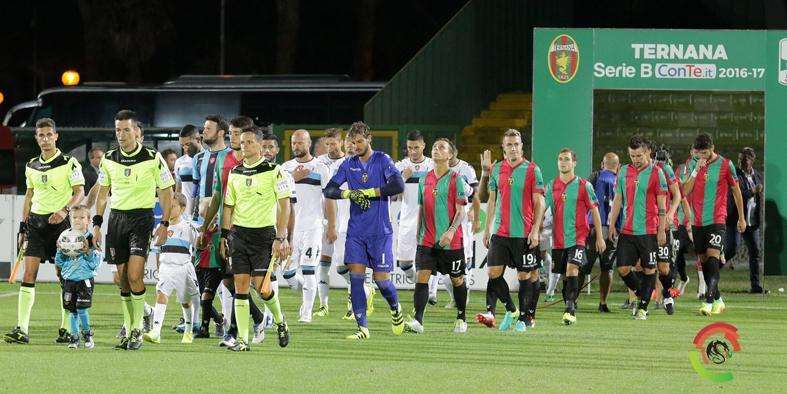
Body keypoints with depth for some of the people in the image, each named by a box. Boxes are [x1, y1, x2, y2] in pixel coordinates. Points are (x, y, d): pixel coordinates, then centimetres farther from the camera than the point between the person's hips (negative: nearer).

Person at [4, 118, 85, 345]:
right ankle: (22, 329, -12)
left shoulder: (69, 163, -4)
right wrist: (23, 226, 15)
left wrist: (65, 210, -25)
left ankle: (66, 328, 8)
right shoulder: (32, 166, 12)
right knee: (28, 273, -7)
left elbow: (80, 192, -8)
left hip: (60, 221, -4)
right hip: (36, 221, 4)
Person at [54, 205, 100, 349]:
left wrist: (88, 252, -22)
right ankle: (74, 336, 17)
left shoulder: (90, 239, -4)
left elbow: (95, 263, -7)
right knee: (72, 310, 6)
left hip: (85, 279, -4)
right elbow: (59, 262, 10)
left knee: (81, 308, -12)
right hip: (69, 279, 4)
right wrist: (60, 251, -8)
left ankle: (87, 333, 9)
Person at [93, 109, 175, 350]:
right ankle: (129, 331, 12)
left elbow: (166, 192, 1)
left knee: (134, 275, -16)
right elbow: (103, 192, 16)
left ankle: (138, 330, -5)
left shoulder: (153, 159, -6)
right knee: (123, 278, 4)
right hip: (116, 217, 4)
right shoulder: (109, 159, 6)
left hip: (142, 216, -4)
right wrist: (97, 223, 10)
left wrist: (164, 224, -4)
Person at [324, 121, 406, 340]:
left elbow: (398, 186, -17)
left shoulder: (382, 160, -4)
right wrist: (349, 194, -12)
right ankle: (362, 328, -2)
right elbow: (329, 190, 7)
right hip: (356, 231, 4)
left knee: (381, 278, -2)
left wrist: (367, 192, -16)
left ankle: (396, 309, 29)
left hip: (380, 231, -4)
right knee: (356, 277, -6)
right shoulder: (349, 164, 8)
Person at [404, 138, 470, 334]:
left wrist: (451, 231, -23)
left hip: (451, 241, -4)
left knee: (457, 280, 8)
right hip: (427, 241, 4)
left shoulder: (456, 179, -5)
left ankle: (461, 318, 25)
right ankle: (417, 321, -16)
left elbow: (460, 211, -9)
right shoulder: (424, 180, 10)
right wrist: (418, 235, 14)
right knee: (421, 277, -11)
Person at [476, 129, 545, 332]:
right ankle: (510, 310, 9)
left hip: (524, 233, -4)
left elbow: (539, 203, -4)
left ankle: (526, 316, 11)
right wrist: (487, 228, 13)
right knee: (494, 272, -5)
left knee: (525, 275, 1)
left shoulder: (532, 170, -3)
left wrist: (535, 230, -11)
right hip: (500, 232, 4)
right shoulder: (497, 169, 10)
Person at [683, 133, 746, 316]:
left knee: (713, 258, -17)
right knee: (703, 261, 8)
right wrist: (696, 170, -12)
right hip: (697, 222, 4)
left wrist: (741, 218, 11)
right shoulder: (693, 165, 6)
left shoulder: (725, 164, -2)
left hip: (717, 220, -4)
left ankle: (709, 302, -25)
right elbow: (685, 191, -1)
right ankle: (718, 300, 21)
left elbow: (736, 191, 7)